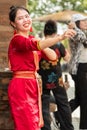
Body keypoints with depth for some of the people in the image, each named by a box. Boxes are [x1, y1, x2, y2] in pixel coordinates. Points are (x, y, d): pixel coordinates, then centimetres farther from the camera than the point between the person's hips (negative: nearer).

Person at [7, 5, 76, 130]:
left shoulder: (32, 39, 13)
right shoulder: (17, 40, -13)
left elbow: (53, 56, 9)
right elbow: (35, 45, -35)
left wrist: (39, 42, -7)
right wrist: (60, 37, -47)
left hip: (32, 85, 9)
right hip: (21, 86, -8)